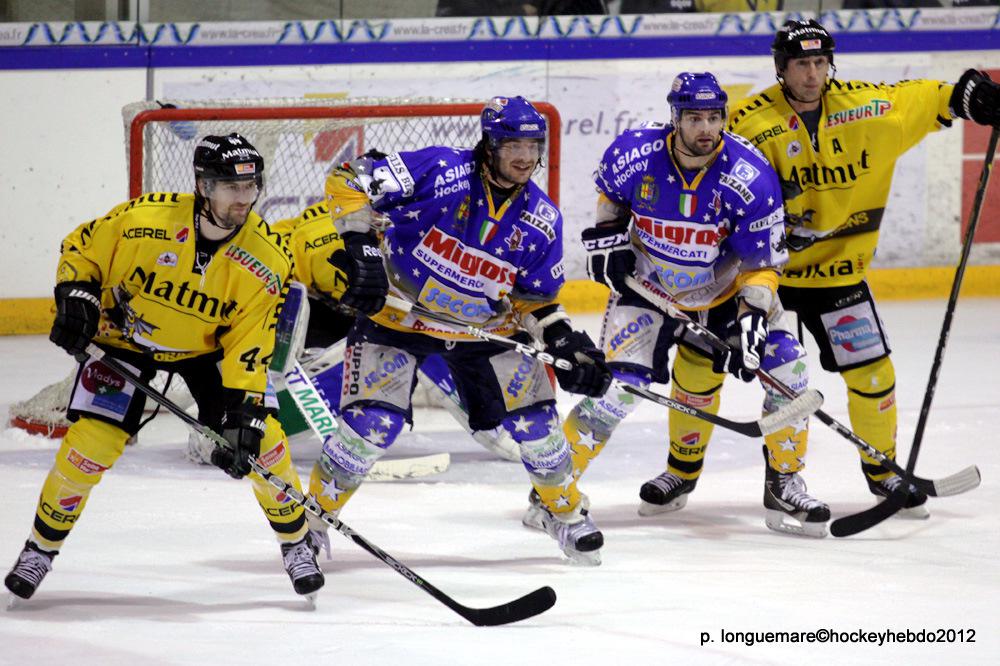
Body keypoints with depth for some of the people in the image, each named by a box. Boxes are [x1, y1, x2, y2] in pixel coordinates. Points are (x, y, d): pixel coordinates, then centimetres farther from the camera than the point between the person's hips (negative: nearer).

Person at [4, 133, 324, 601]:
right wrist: (76, 297, -25)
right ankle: (41, 547, 9)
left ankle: (295, 543, 14)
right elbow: (79, 248, -9)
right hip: (125, 337, -1)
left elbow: (249, 346, -21)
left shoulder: (266, 259, -23)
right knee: (91, 443, -14)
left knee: (262, 439, -11)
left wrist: (243, 414, -29)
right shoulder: (144, 218, -28)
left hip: (208, 348, 1)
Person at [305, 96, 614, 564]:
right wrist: (362, 245, -32)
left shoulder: (541, 220, -7)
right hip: (397, 311, -4)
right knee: (373, 422, -15)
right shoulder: (441, 171, -23)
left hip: (484, 326, 4)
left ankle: (565, 511, 24)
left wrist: (567, 343, -9)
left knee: (533, 415, -2)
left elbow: (536, 300, 6)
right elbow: (350, 182, -24)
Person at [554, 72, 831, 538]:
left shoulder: (750, 178, -23)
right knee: (620, 385, -16)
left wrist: (752, 317, -28)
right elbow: (609, 189, 7)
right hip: (645, 288, -1)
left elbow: (762, 263, -16)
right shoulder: (634, 153, -19)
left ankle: (784, 489, 4)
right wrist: (607, 234, -6)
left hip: (723, 291, 1)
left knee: (786, 369, -11)